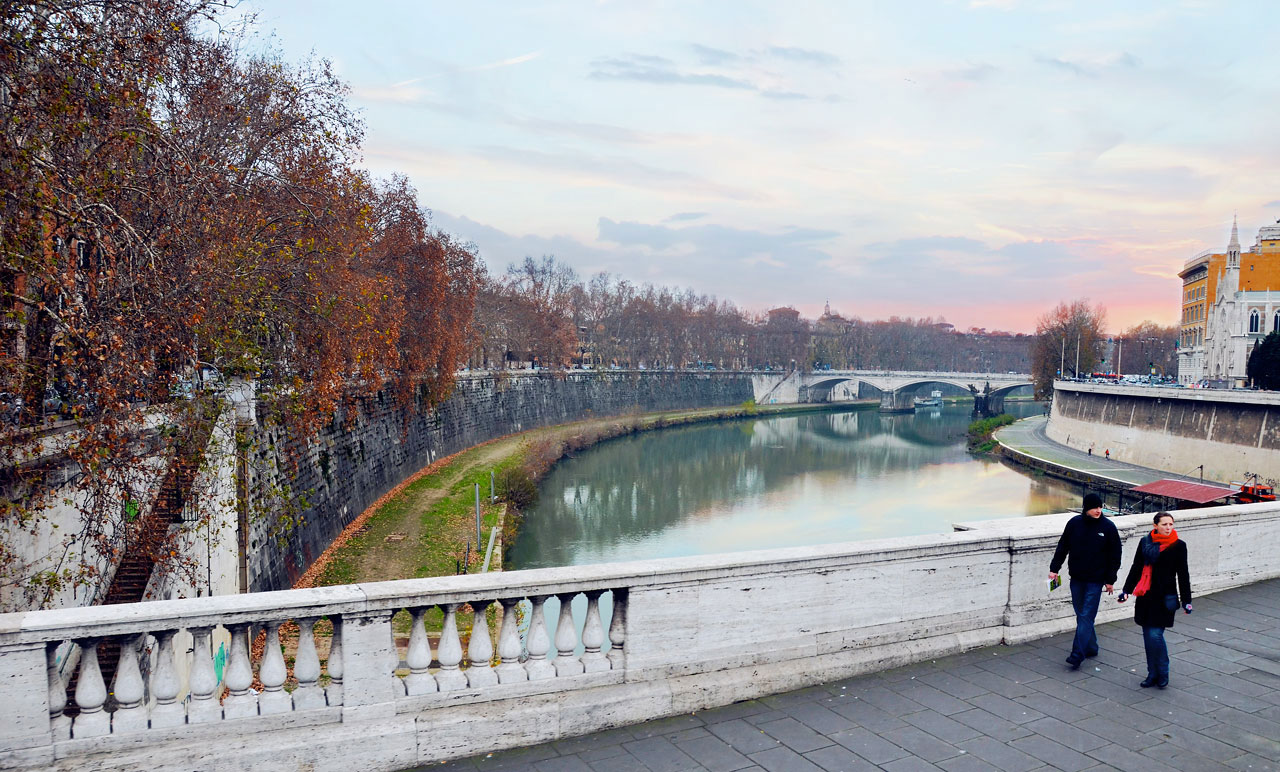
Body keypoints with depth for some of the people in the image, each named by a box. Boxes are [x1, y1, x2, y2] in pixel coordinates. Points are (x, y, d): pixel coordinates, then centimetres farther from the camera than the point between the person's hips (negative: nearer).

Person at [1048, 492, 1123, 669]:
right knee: (1081, 615, 11)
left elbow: (1115, 555, 0)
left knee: (1086, 617, -7)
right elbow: (1062, 547, 9)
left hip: (1095, 581, -4)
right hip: (1076, 578, 4)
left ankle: (1077, 655, -8)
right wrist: (1054, 568, 4)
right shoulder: (1074, 523, 1)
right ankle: (1091, 648, 27)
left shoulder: (1108, 527, -5)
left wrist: (1110, 580, -1)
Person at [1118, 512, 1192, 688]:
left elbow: (1183, 575, 2)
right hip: (1145, 597, 4)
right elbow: (1136, 568, 13)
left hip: (1165, 597, -4)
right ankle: (1152, 674, 20)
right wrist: (1126, 590, 9)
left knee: (1155, 635, -9)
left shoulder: (1178, 545, -2)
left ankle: (1162, 674, 11)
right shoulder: (1145, 542, 6)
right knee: (1148, 636, 8)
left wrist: (1186, 601, 1)